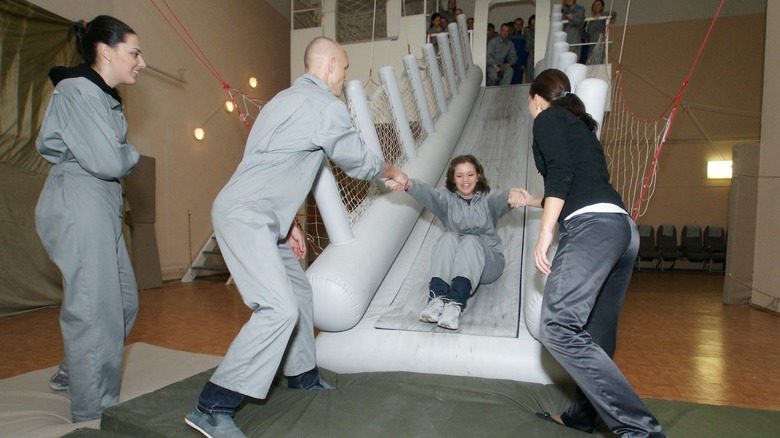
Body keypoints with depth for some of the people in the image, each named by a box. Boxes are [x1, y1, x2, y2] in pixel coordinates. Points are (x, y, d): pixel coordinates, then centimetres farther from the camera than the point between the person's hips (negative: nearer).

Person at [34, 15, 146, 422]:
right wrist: (131, 154, 0)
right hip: (77, 207, -10)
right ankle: (93, 412, 11)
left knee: (123, 300, 16)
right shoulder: (77, 90, -14)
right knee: (94, 309, -3)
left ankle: (73, 372, 36)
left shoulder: (104, 95, 16)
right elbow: (108, 162, -23)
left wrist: (118, 155, -2)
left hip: (102, 207, 10)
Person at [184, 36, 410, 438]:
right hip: (245, 216, -10)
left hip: (259, 216, 10)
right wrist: (391, 171, 21)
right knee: (279, 309, -16)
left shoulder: (290, 99, 20)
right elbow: (358, 162, 0)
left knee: (298, 290, 18)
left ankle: (303, 374, 33)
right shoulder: (326, 107, -10)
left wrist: (289, 224, 21)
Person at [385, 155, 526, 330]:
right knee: (449, 237, -29)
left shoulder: (488, 200, 10)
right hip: (453, 262, 1)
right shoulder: (447, 199, 12)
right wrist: (407, 183, -34)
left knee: (471, 240, -32)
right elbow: (426, 192, -10)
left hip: (486, 262, -1)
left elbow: (502, 199, -14)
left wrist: (512, 193, -40)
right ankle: (437, 298, -46)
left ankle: (455, 303, -52)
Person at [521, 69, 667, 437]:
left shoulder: (548, 118, 8)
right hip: (622, 227, 10)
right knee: (594, 336, 13)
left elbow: (561, 172, -10)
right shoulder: (581, 125, 33)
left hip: (593, 226, -10)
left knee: (559, 327, -20)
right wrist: (532, 201, 53)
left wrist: (545, 233, -14)